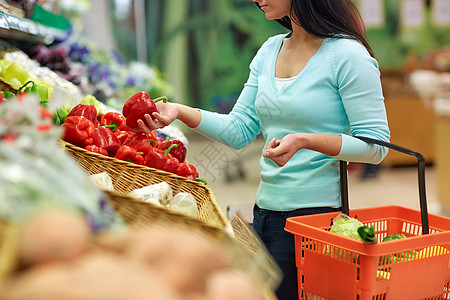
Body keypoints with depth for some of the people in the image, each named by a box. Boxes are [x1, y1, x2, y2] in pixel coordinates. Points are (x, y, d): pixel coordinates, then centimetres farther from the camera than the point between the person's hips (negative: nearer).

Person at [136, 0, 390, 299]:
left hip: (315, 211, -7)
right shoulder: (269, 51, 11)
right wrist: (180, 111, -4)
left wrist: (304, 140, -26)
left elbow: (376, 145, -13)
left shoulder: (347, 55, -11)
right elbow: (240, 130, 9)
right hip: (265, 211, 7)